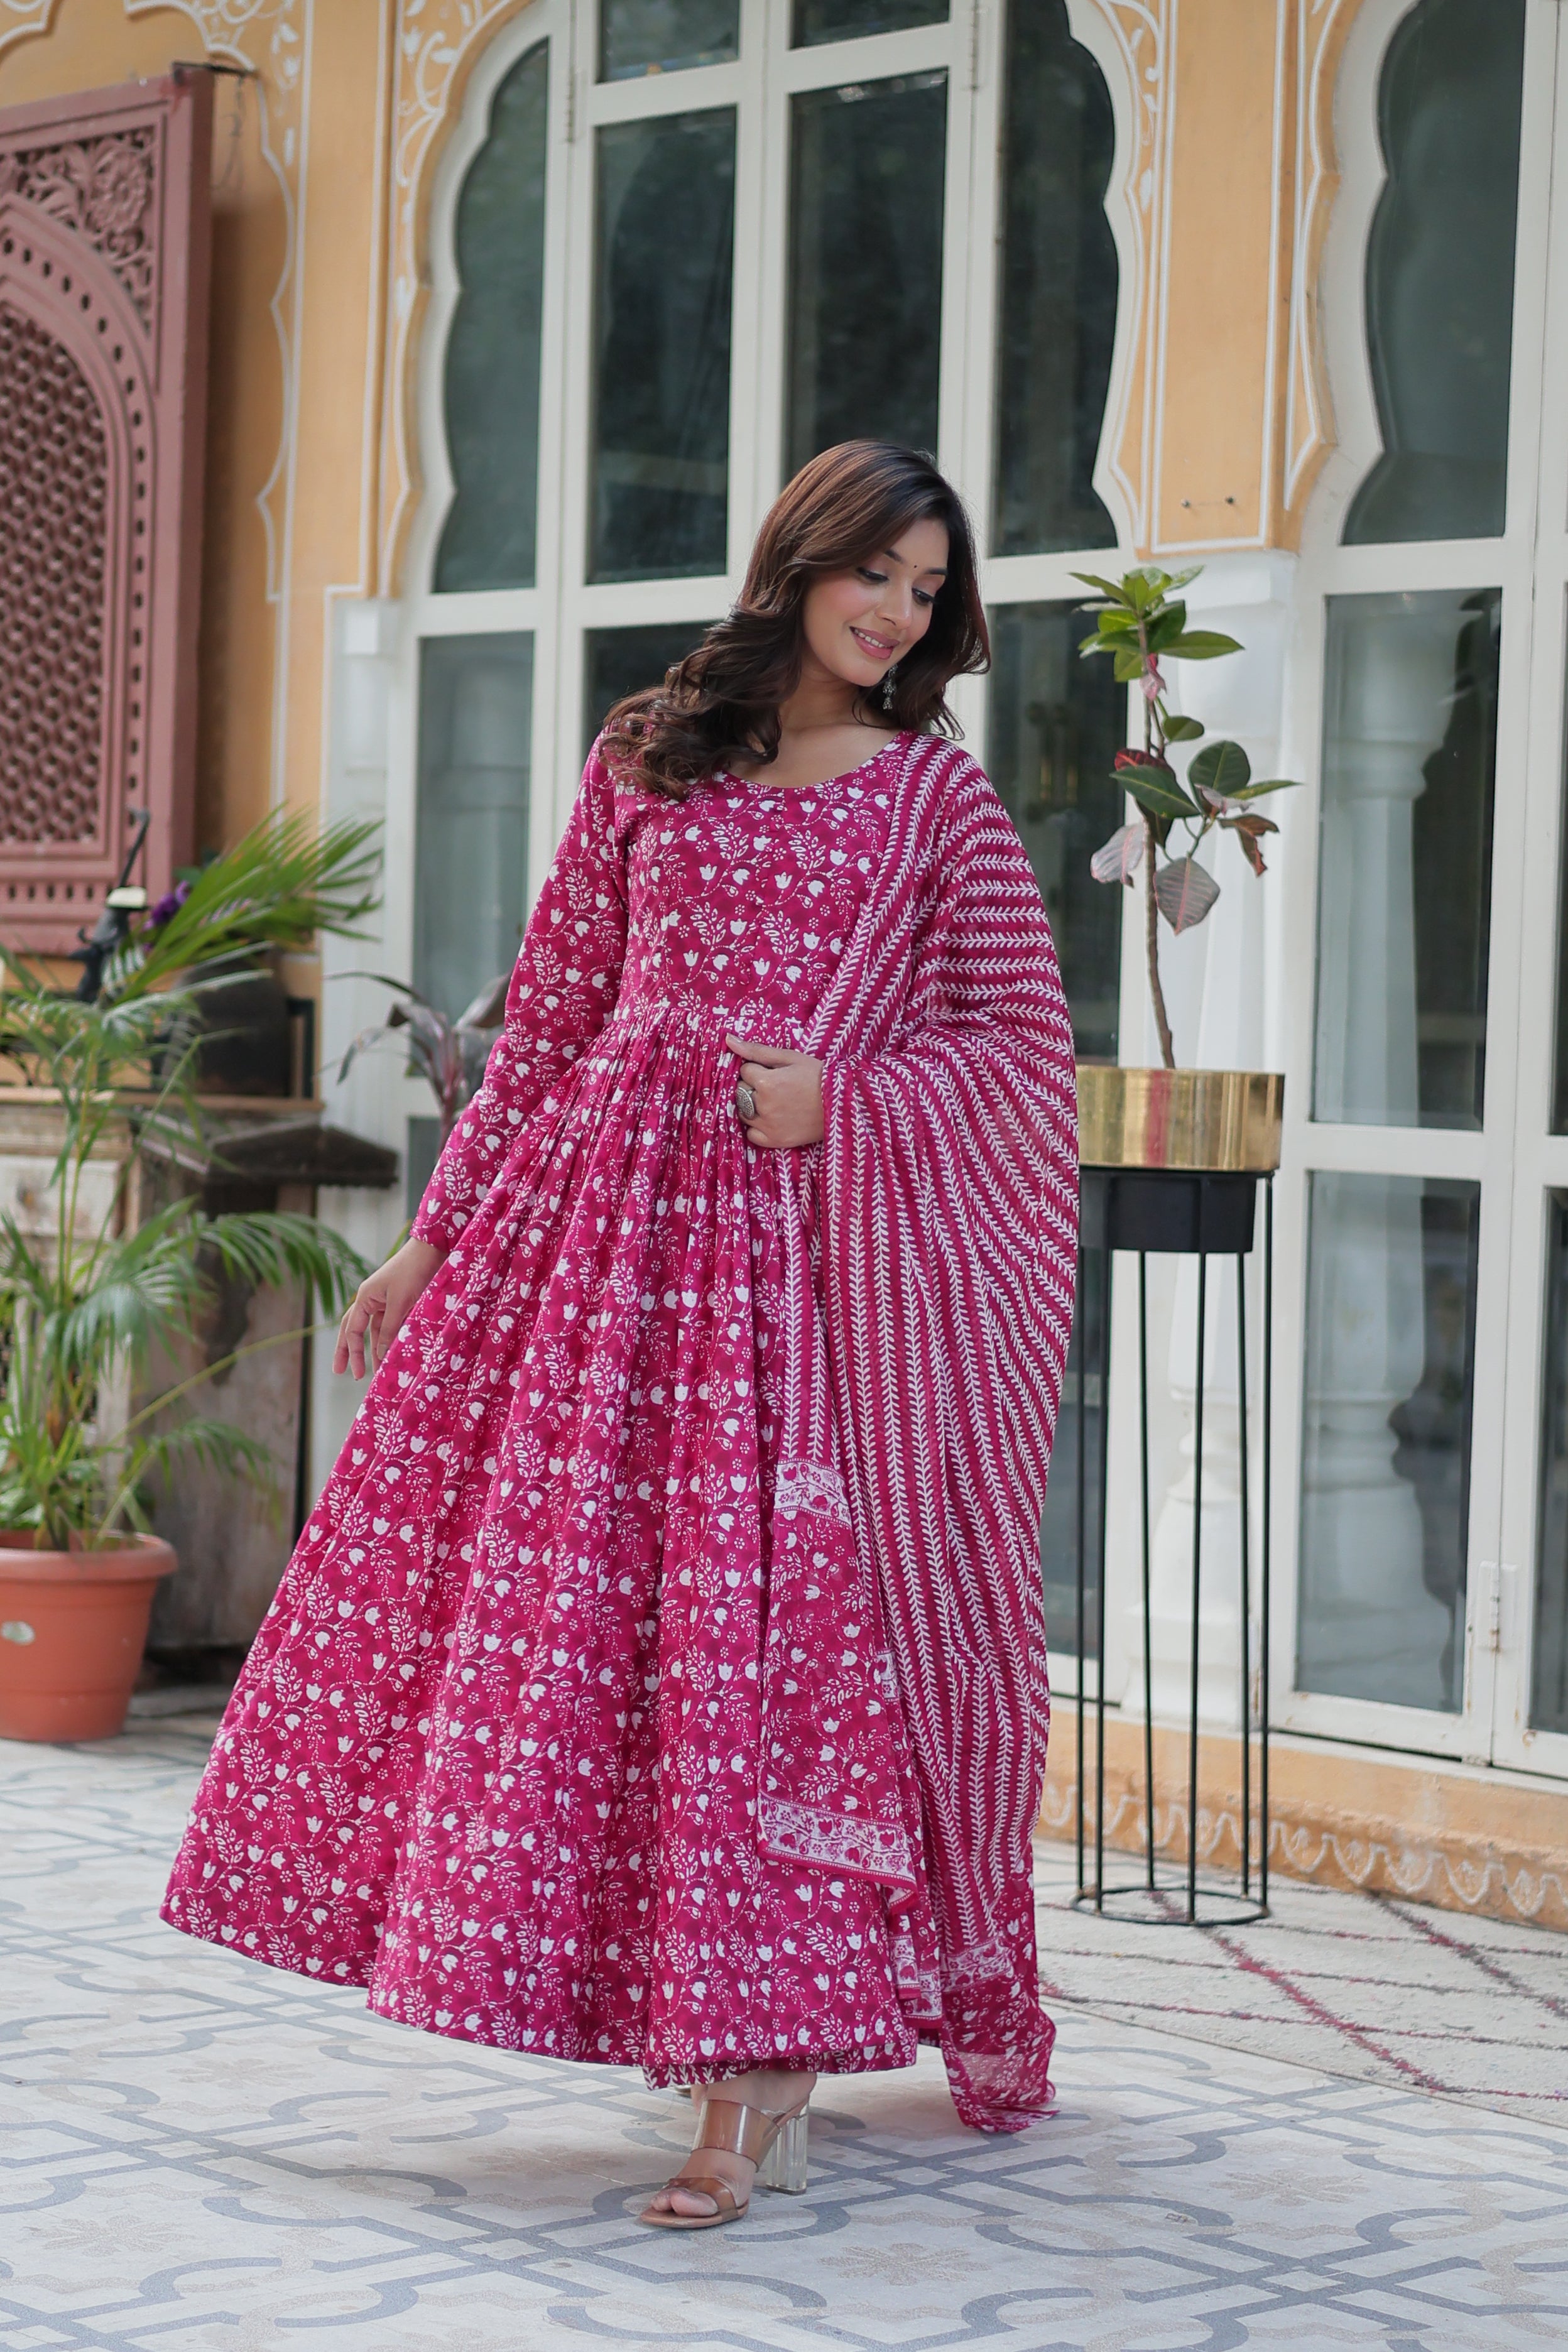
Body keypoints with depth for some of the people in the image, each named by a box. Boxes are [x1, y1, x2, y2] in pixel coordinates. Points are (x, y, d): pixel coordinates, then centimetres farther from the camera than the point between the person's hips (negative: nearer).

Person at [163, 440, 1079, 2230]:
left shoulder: (937, 794, 6)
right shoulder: (646, 761, 11)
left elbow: (1025, 1039, 5)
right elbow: (551, 1013, 13)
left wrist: (837, 1099, -11)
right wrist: (439, 1230, 11)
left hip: (803, 1243, -3)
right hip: (598, 1210, 3)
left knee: (776, 1612, -8)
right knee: (550, 1582, 0)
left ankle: (773, 2062, -3)